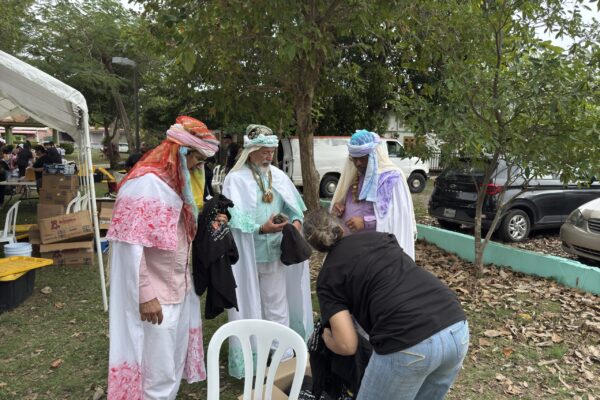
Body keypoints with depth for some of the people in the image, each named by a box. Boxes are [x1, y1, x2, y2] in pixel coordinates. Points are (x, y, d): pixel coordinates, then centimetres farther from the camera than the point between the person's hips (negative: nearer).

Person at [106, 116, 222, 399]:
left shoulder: (175, 180, 9)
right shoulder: (146, 182, -20)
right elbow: (131, 244, -23)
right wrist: (145, 294, -22)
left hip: (177, 287, 9)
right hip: (153, 294, -9)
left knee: (174, 361, 22)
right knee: (158, 373, 4)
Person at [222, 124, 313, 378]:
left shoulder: (278, 176, 6)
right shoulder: (236, 179, -10)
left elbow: (295, 205, 8)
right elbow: (234, 218, -16)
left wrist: (296, 221, -13)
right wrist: (261, 228, -28)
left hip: (275, 252, 5)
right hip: (248, 255, -4)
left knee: (278, 306, 15)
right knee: (250, 307, 8)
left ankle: (283, 355, 30)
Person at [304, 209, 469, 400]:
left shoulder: (327, 277, 9)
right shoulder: (378, 236, 22)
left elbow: (347, 345, 2)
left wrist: (326, 336, 25)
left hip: (409, 345, -6)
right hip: (457, 327, 7)